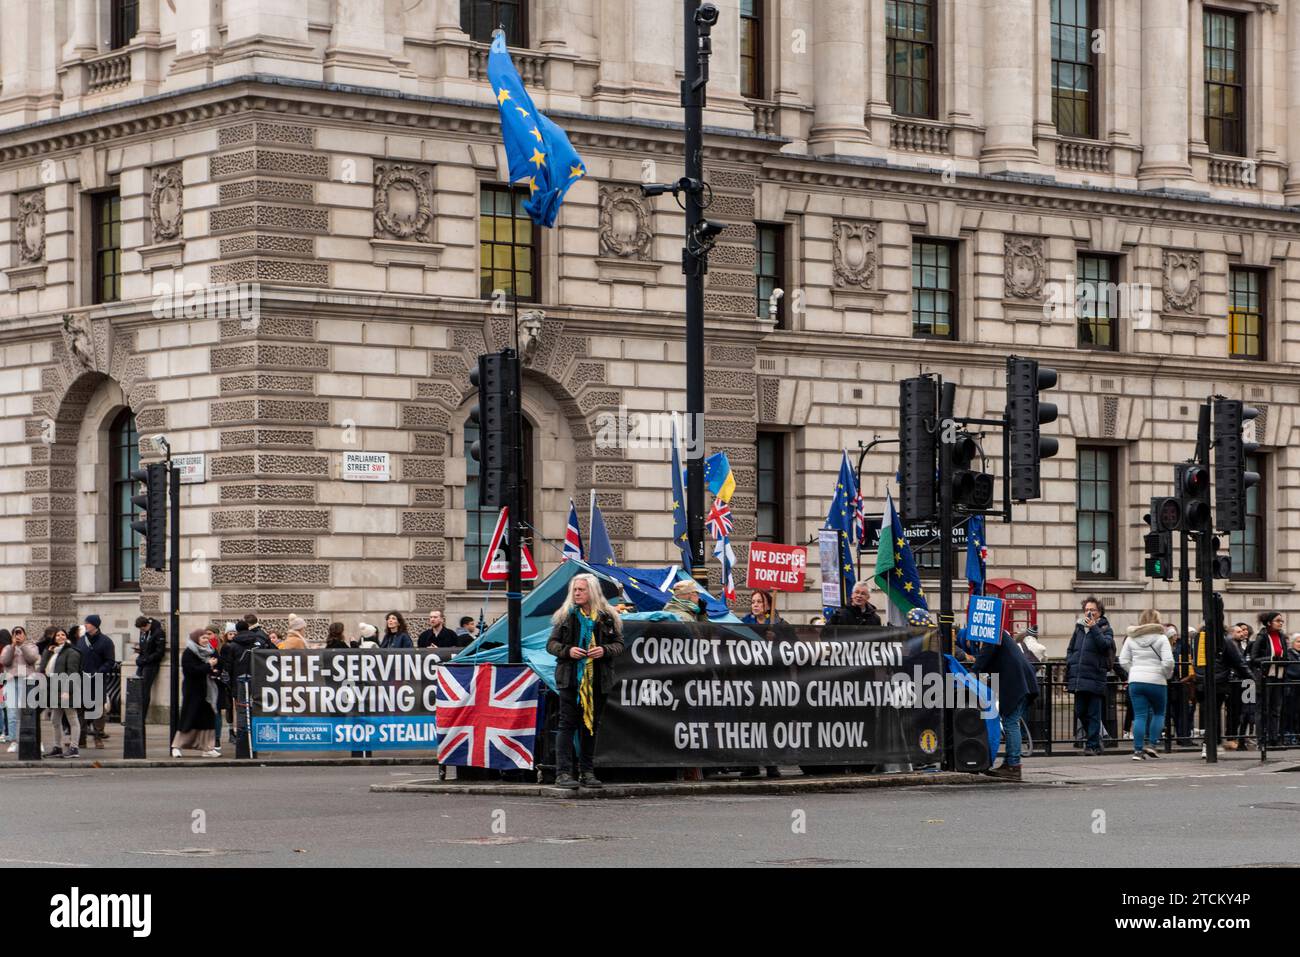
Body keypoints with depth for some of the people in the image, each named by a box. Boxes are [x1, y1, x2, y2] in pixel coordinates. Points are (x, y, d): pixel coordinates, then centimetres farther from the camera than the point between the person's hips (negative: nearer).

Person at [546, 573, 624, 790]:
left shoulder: (608, 617, 6)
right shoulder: (565, 616, 5)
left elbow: (619, 644, 8)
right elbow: (551, 643, 6)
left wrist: (605, 650, -13)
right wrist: (567, 650, -13)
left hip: (598, 680, 2)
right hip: (570, 679, -2)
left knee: (592, 725, 9)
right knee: (568, 723, -6)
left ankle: (587, 772, 17)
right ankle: (563, 773, -8)